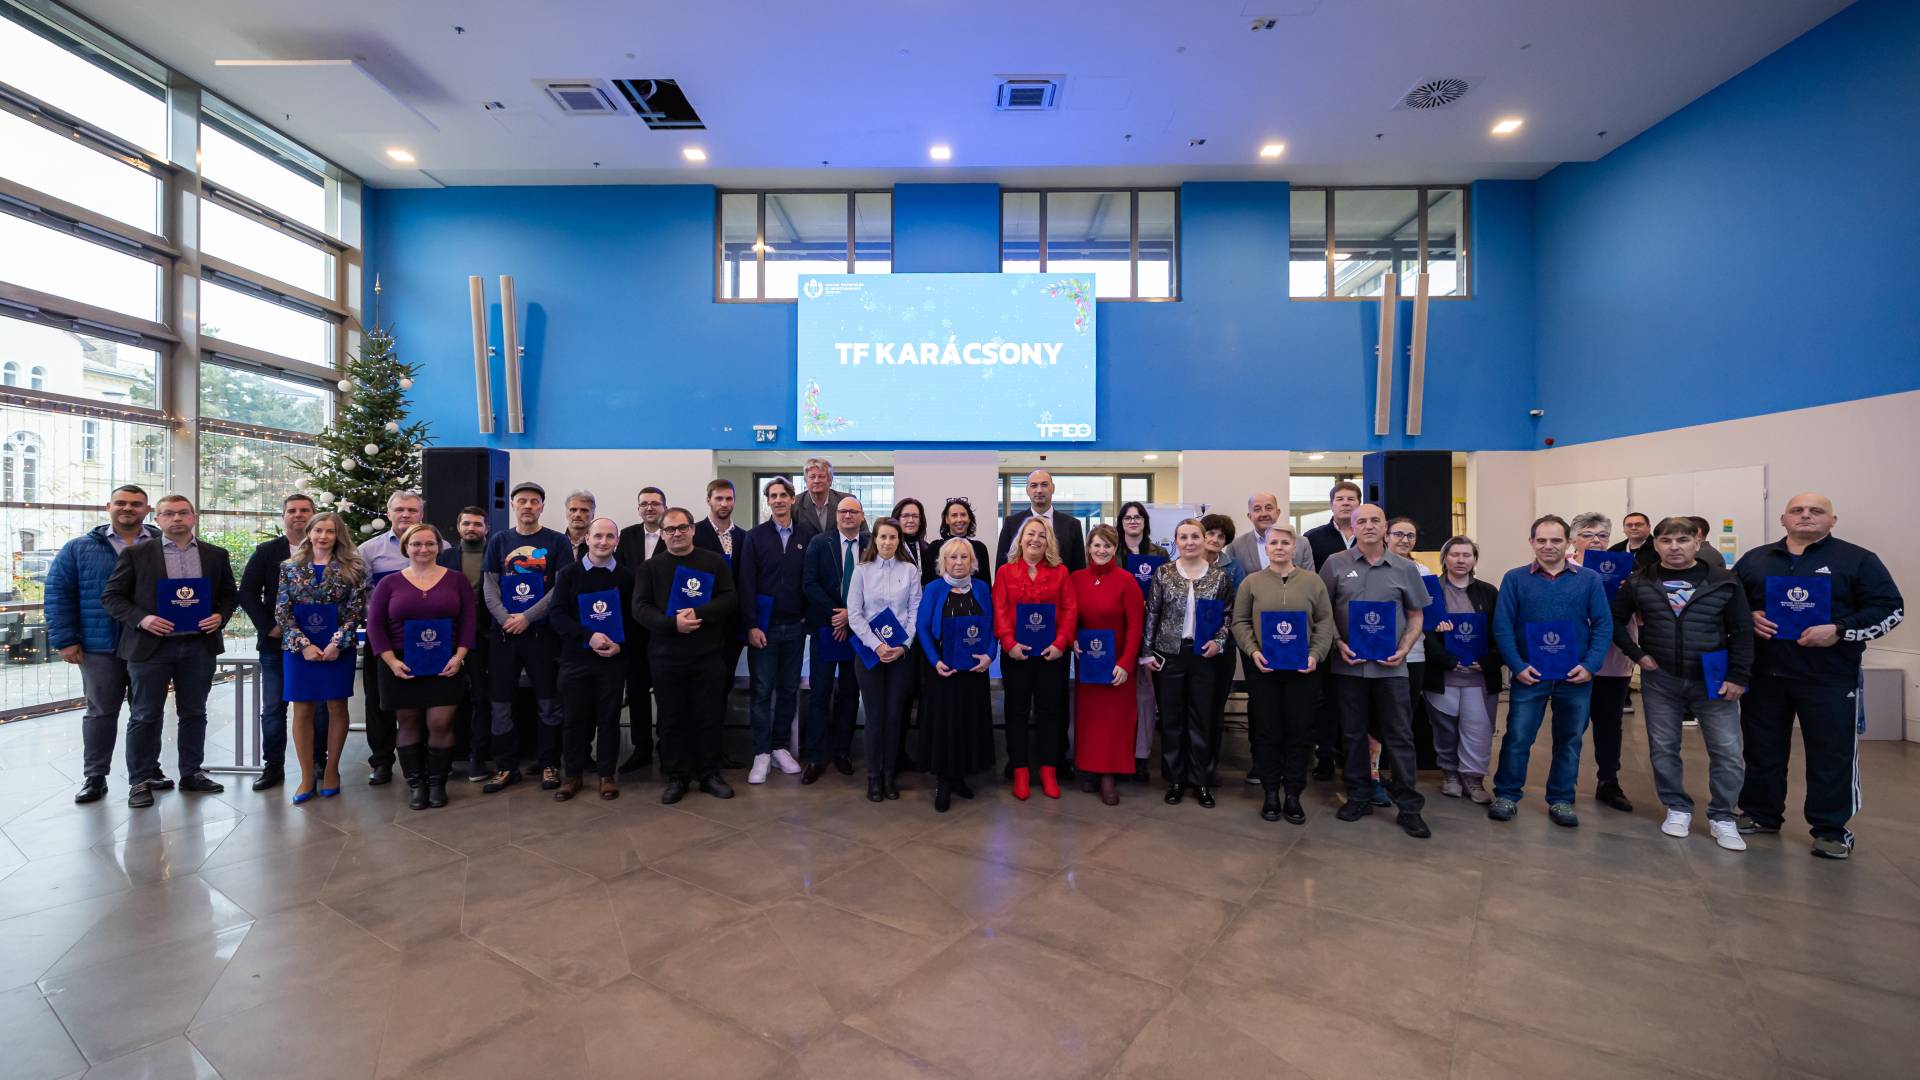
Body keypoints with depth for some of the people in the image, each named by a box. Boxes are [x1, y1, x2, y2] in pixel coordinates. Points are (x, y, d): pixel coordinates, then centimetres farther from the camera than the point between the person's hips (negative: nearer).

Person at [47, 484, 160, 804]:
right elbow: (58, 592, 2)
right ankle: (94, 777, 19)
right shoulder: (81, 547, 3)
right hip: (100, 645, 0)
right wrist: (65, 640, -5)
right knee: (101, 711, 7)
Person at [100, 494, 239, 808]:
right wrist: (141, 619, -15)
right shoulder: (135, 554, 0)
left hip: (200, 646, 2)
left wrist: (220, 616, -7)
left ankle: (191, 774, 21)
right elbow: (111, 596, 1)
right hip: (150, 646, -2)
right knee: (145, 716, 5)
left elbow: (230, 594, 13)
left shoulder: (216, 555, 7)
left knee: (194, 713, 11)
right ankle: (141, 781, 16)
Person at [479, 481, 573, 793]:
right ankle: (506, 766, 19)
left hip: (542, 630, -3)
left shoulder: (557, 541, 1)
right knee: (501, 701, 7)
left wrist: (527, 617, -13)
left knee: (548, 702, 3)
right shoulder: (498, 541, 10)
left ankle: (550, 765, 14)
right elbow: (489, 586, 5)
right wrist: (505, 618, -10)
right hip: (504, 632, 3)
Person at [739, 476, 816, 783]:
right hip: (764, 626, -2)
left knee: (789, 689, 10)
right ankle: (762, 753, 10)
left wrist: (811, 617, -2)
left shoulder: (807, 535, 2)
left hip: (795, 626, 2)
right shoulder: (756, 536, -1)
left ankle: (780, 747, 22)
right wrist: (751, 625, -10)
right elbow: (747, 583, -4)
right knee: (762, 691, 2)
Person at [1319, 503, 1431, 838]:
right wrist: (1338, 644, -6)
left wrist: (1403, 651, -5)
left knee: (1399, 737, 3)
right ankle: (1359, 797, 23)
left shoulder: (1405, 568, 4)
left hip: (1391, 666, 0)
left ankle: (1408, 807, 14)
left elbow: (1415, 616, 9)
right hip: (1348, 664, 0)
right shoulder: (1335, 563, 2)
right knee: (1352, 734, 9)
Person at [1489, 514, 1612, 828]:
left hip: (1576, 676, 2)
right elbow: (1502, 626, -4)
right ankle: (1506, 795, 14)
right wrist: (1518, 666, -12)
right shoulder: (1515, 578, 0)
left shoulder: (1589, 579, 5)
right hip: (1529, 674, -2)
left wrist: (1590, 665, -10)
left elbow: (1603, 625, 1)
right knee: (1517, 736, 1)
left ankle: (1561, 800, 24)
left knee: (1570, 740, 11)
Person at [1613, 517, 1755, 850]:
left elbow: (1742, 631, -1)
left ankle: (1722, 817, 19)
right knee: (1663, 749, 8)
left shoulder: (1724, 581, -2)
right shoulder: (1638, 583, 0)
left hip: (1713, 680, -1)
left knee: (1727, 751, 2)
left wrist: (1738, 676, -6)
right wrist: (1637, 654, -2)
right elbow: (1616, 621, 9)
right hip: (1660, 680, 1)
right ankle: (1677, 809, 24)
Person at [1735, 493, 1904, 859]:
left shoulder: (1857, 560, 1)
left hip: (1829, 679, -2)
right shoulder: (1754, 559, 8)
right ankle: (1761, 814, 26)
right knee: (1762, 750, 12)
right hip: (1763, 675, 2)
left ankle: (1831, 829, 18)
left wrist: (1840, 631, -17)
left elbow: (1890, 608, -3)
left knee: (1832, 756, 4)